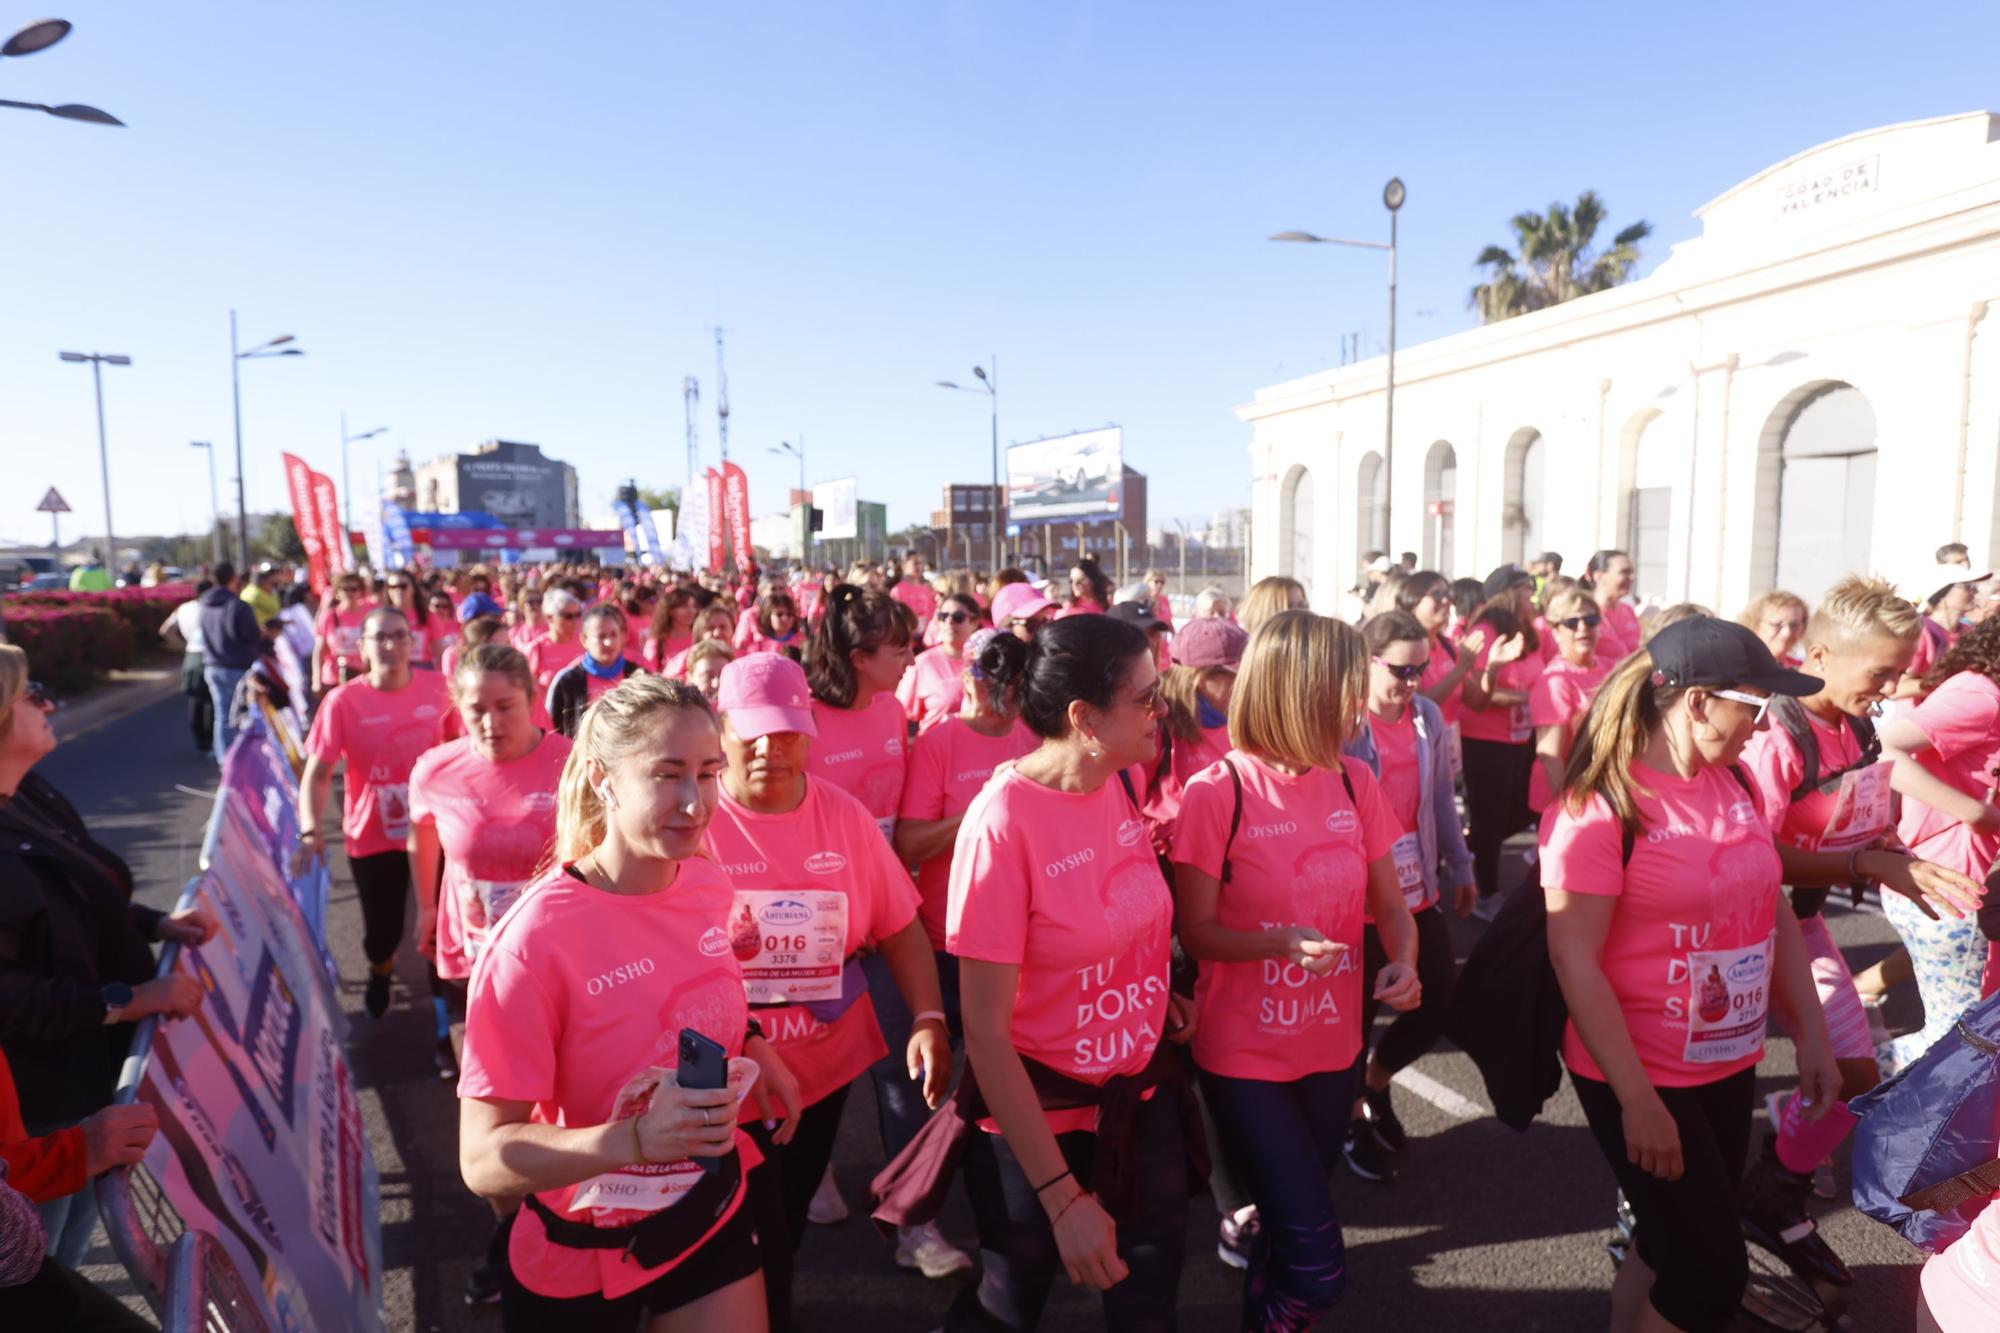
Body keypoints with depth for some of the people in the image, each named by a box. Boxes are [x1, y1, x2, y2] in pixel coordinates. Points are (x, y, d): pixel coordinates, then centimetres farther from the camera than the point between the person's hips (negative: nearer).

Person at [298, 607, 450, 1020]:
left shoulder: (439, 688, -8)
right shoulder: (343, 701, -14)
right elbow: (317, 773, -11)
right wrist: (310, 831, -23)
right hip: (373, 838, -1)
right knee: (381, 931, 11)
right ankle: (380, 970, 49)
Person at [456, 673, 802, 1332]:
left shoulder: (711, 888, -10)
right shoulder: (534, 939, -26)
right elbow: (483, 1160, -24)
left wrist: (751, 1045, -5)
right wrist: (637, 1138, -37)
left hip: (719, 1210, 4)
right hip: (583, 1254, -3)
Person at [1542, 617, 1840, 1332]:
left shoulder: (1735, 785, 1)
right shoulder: (1601, 805, -20)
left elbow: (1774, 913, 12)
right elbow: (1575, 962, -21)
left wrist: (1812, 1035, 8)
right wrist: (1638, 1101, -20)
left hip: (1731, 1067, 7)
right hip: (1640, 1077, -7)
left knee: (1676, 1247, 20)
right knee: (1714, 1269, 1)